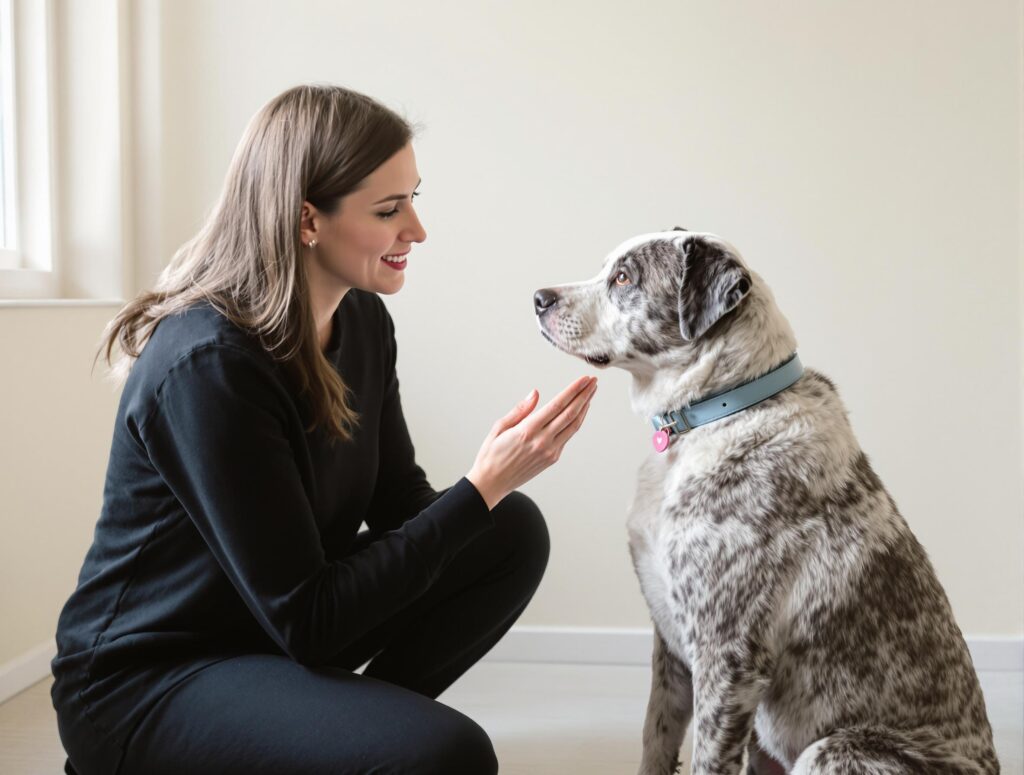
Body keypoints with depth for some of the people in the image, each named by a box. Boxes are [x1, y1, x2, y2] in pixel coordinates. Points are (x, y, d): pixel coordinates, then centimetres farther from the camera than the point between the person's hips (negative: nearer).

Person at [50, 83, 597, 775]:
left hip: (279, 625, 9)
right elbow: (304, 621, -26)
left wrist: (497, 480, -16)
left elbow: (400, 504, 6)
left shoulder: (362, 320, -1)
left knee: (514, 531, 0)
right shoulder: (208, 365, -27)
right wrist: (483, 485, -26)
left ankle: (356, 716, 4)